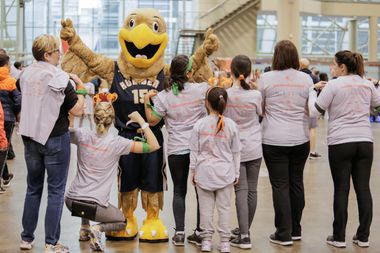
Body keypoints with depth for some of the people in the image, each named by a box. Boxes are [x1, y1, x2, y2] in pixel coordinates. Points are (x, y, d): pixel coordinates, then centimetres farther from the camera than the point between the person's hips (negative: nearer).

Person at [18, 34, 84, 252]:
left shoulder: (26, 75, 4)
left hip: (30, 137, 6)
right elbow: (77, 110, -14)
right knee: (56, 190, 2)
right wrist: (80, 86, -1)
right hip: (55, 138, -6)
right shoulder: (58, 78, -15)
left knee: (33, 188, 17)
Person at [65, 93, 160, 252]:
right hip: (95, 206, -4)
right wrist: (141, 121, -4)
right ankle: (97, 229, -5)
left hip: (71, 201, 4)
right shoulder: (117, 143, -13)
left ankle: (85, 229, 29)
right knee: (122, 222, 25)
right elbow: (154, 146, -10)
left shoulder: (81, 136, -6)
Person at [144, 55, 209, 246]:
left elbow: (152, 121, 0)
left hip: (176, 151, 0)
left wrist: (147, 101, 9)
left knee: (179, 191, 11)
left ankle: (179, 233, 8)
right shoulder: (200, 89, -6)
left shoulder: (163, 97, -7)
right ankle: (199, 233, 14)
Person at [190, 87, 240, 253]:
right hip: (225, 172, 1)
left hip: (204, 172, 0)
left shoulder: (200, 124, -7)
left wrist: (193, 171, 10)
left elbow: (194, 151, -1)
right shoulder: (231, 125, -4)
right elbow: (236, 152, 3)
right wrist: (236, 174, 12)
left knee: (206, 207, 7)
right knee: (224, 207, 7)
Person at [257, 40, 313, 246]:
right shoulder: (306, 79, 0)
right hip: (300, 139, 3)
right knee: (296, 182, 14)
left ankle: (284, 234, 6)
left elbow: (259, 109, 2)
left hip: (274, 140, -3)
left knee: (280, 185, 2)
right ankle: (295, 230, 25)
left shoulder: (266, 78, -7)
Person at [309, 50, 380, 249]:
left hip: (340, 142, -4)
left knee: (341, 190, 2)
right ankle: (363, 236, 13)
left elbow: (315, 110, -4)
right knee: (363, 188, 7)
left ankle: (339, 237, 8)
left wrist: (312, 92, 12)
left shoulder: (334, 85, -7)